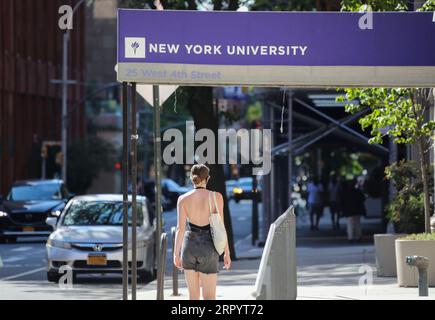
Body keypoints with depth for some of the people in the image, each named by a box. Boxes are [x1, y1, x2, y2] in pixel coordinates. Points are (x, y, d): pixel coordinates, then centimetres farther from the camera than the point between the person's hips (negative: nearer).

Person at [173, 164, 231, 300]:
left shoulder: (183, 199, -2)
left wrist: (176, 254, -5)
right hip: (208, 248, -2)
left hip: (190, 246, 2)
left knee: (194, 295, 14)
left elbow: (180, 228, -8)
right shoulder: (216, 197, -5)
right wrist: (227, 253, 2)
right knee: (209, 298, -1)